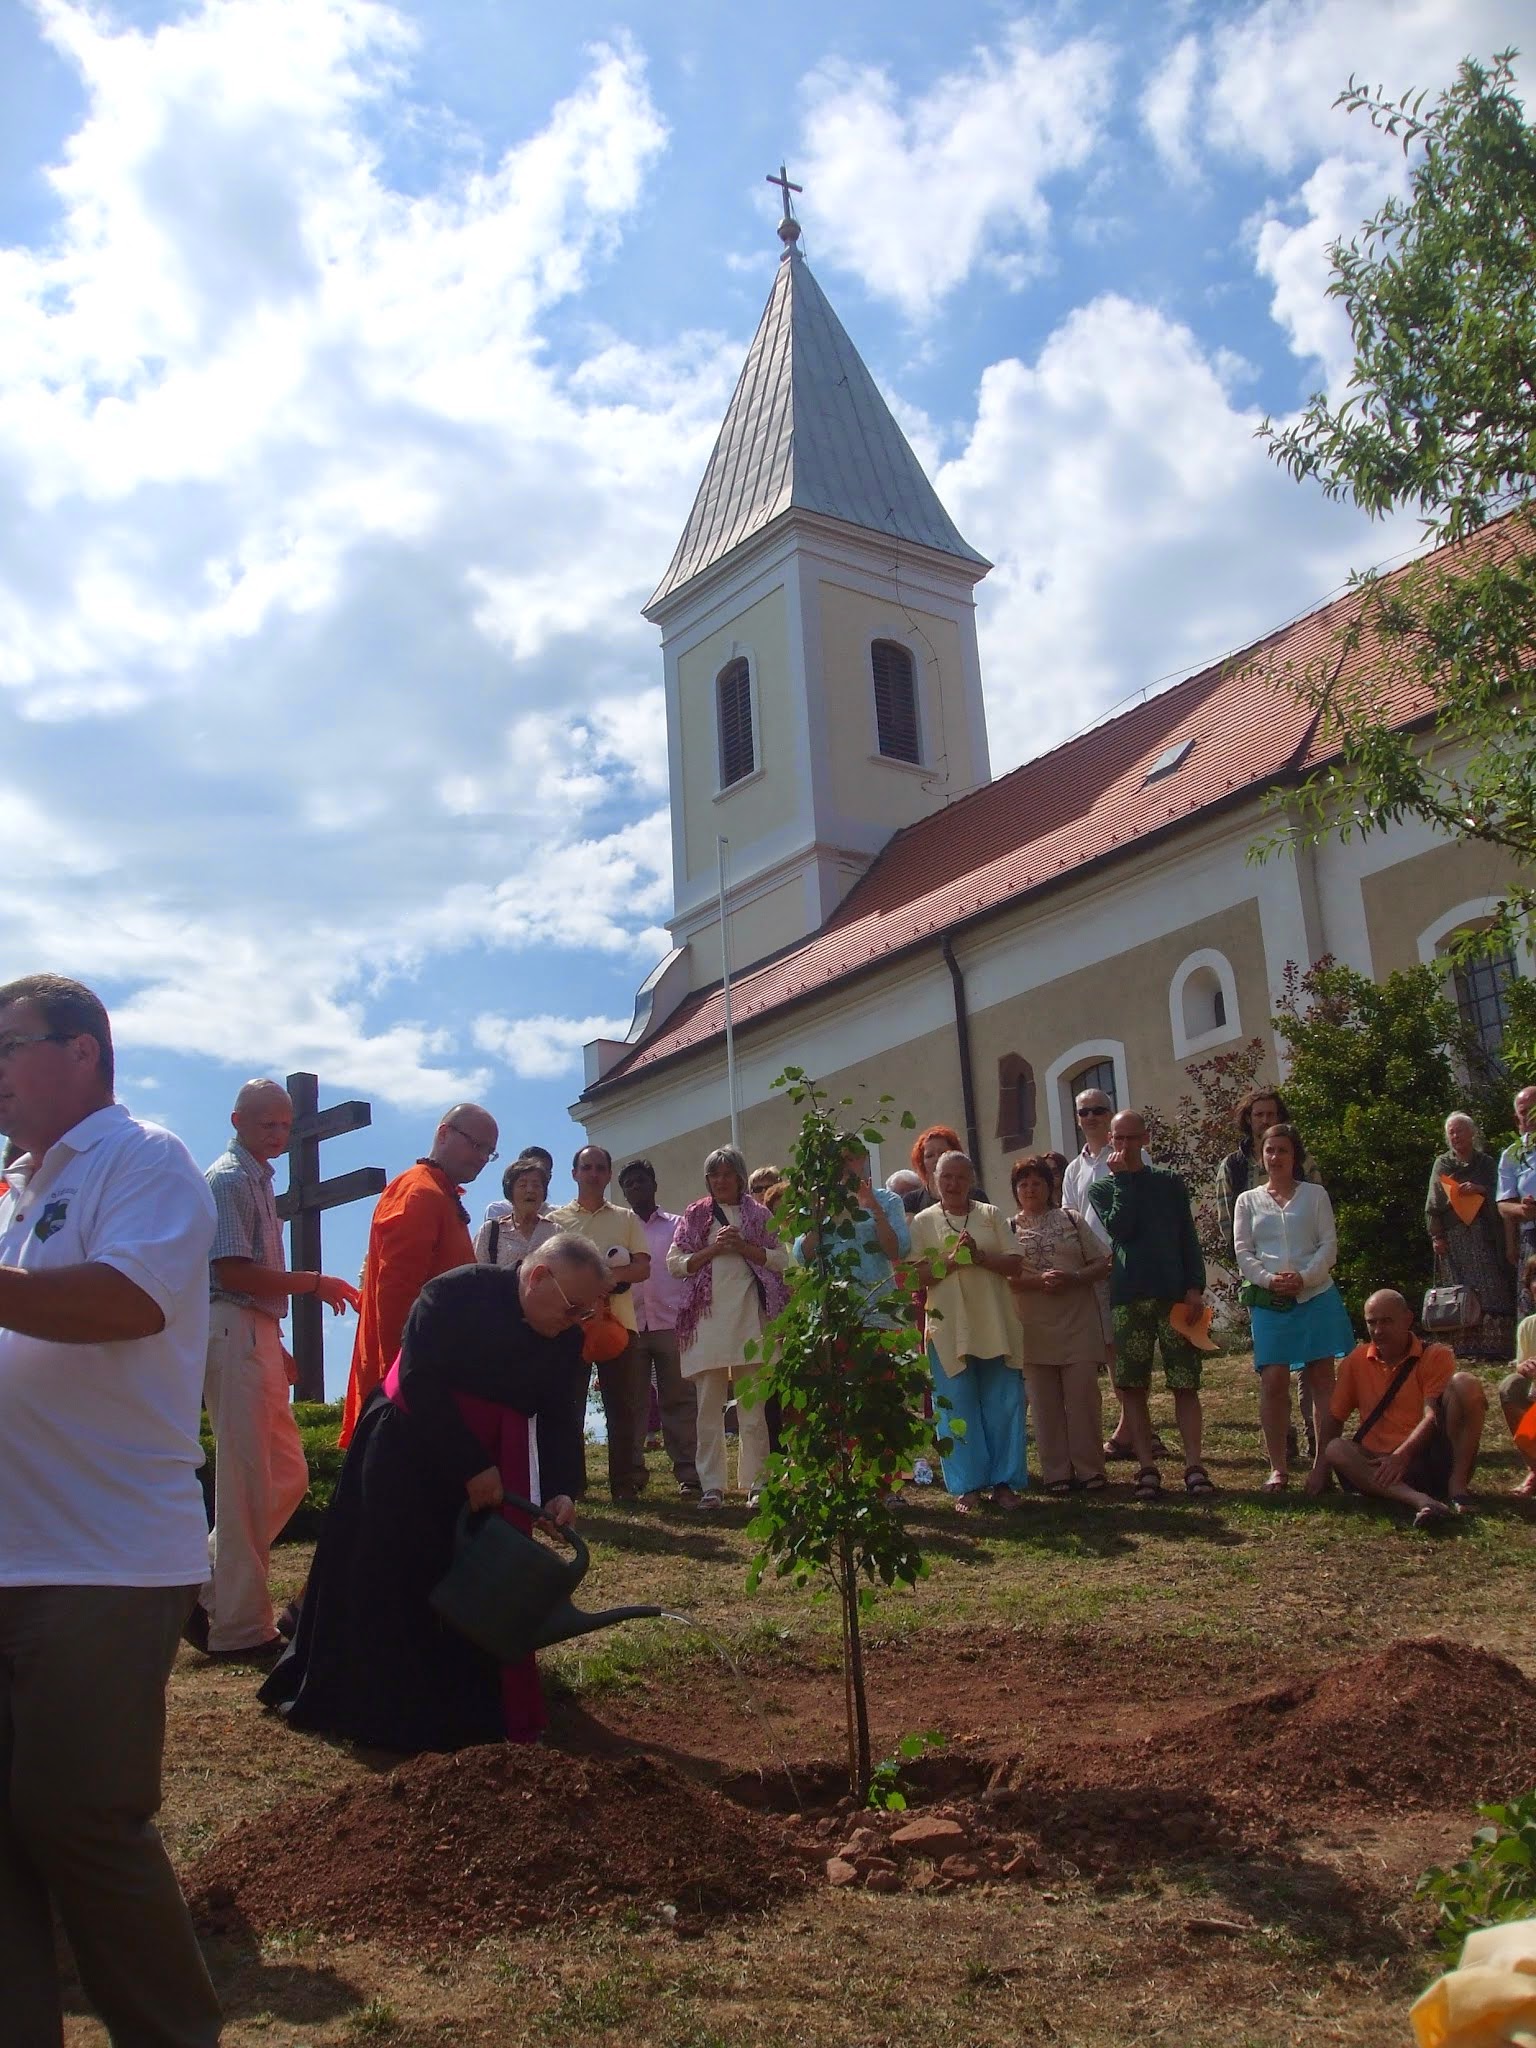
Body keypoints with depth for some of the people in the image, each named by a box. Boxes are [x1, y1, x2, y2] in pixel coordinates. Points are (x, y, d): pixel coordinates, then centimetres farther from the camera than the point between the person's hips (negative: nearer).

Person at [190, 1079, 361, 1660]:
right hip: (233, 1332, -10)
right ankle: (240, 1627, 1)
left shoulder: (257, 1180, 21)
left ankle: (204, 1592, 16)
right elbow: (233, 1271, -17)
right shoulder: (229, 1180, -9)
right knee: (248, 1482, -6)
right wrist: (314, 1283, -11)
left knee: (286, 1475, 11)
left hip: (257, 1334, 10)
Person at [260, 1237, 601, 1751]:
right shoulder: (454, 1294, -24)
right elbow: (421, 1384, -26)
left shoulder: (566, 1339, -5)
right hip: (404, 1451, -4)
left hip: (489, 1465, 5)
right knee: (385, 1582, 3)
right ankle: (363, 1698, 15)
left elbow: (558, 1418, -2)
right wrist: (470, 1467, -25)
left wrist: (560, 1490, -19)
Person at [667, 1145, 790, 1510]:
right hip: (707, 1317, 0)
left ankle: (756, 1483, 5)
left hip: (750, 1316, 0)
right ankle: (712, 1486, 2)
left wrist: (743, 1247, -7)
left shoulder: (758, 1215, 12)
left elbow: (781, 1260, 5)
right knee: (709, 1407, -1)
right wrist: (714, 1249, -7)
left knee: (753, 1406, 1)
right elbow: (675, 1264, 4)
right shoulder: (694, 1216, 12)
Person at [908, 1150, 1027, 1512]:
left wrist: (979, 1255, -13)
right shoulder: (924, 1222, 6)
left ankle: (1004, 1482, 12)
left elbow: (1014, 1264, 2)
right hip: (948, 1328, -1)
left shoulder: (990, 1215, 8)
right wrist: (950, 1261, -15)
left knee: (1003, 1405, 2)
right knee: (957, 1409, 2)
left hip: (994, 1326, 1)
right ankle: (968, 1486, 10)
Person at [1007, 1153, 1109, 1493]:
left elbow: (1102, 1263, 6)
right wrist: (1039, 1281, -17)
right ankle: (1056, 1472, 10)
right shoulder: (1010, 1229, 7)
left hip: (1077, 1322, 0)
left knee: (1082, 1395, 0)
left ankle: (1089, 1469, 9)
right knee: (1044, 1401, 3)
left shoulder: (1071, 1220, 8)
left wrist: (1073, 1278, -12)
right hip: (1034, 1328, 0)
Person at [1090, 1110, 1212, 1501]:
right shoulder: (1102, 1188, 10)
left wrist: (1195, 1286, -3)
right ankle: (1147, 1468, 3)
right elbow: (1120, 1228, -8)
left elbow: (1188, 1236, 7)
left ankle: (1194, 1466, 0)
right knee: (1131, 1388, -2)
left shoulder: (1168, 1182, 11)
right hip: (1128, 1298, 0)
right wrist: (1123, 1179, -6)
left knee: (1185, 1384, -2)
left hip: (1175, 1293, 0)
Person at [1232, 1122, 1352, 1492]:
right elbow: (1243, 1252, 4)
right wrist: (1269, 1279, -13)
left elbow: (1329, 1245, 1)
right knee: (1273, 1382, -5)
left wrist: (1304, 1277, -14)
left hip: (1316, 1295, 0)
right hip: (1269, 1301, 1)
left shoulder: (1315, 1195, 7)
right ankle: (1278, 1467, 2)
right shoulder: (1248, 1200, 11)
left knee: (1322, 1379, 0)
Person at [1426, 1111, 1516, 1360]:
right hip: (1454, 1236, 0)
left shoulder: (1487, 1163, 13)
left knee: (1491, 1290, -9)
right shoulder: (1442, 1164, 13)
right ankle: (1465, 1347, -6)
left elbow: (1499, 1197, 10)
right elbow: (1433, 1204, 8)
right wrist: (1436, 1235, -3)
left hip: (1484, 1236, 0)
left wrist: (1480, 1190, -9)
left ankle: (1493, 1345, -9)